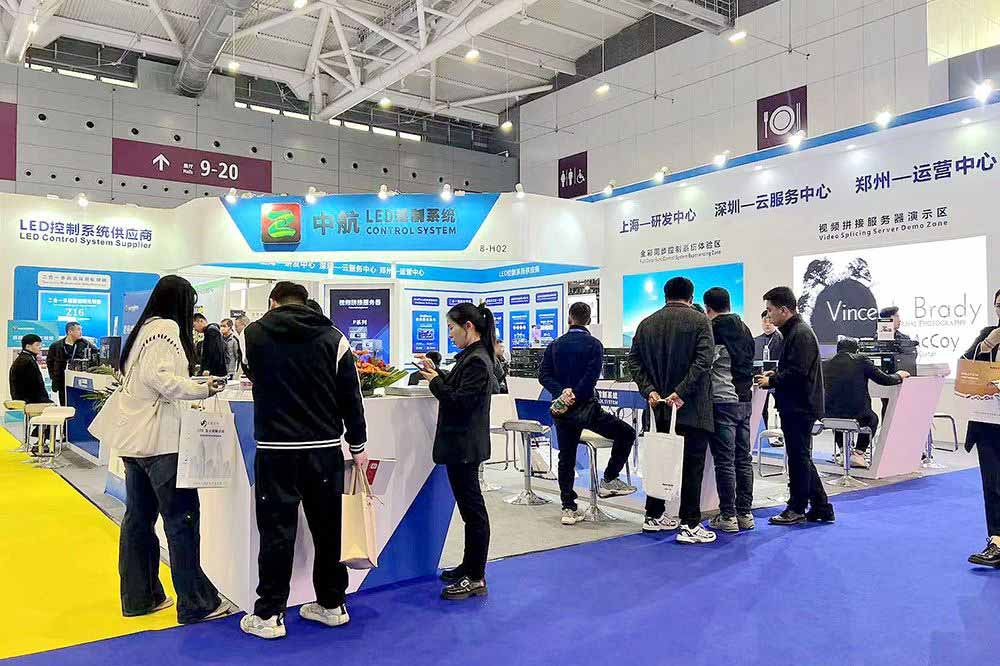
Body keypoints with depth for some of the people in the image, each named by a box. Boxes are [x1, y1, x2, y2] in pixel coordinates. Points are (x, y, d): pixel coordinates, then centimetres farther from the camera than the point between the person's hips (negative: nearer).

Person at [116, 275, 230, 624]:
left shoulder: (143, 329, 17)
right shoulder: (166, 328, -11)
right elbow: (158, 376, -24)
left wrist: (190, 385, 18)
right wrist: (202, 389, -16)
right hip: (161, 440, -10)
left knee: (139, 518, 13)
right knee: (182, 520, -3)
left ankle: (138, 597, 23)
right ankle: (196, 602, 3)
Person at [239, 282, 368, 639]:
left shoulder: (255, 333, -1)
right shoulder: (333, 336, 0)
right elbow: (350, 395, 1)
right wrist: (358, 445, 9)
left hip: (275, 449, -2)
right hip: (325, 448, 2)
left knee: (276, 531, 7)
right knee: (327, 527, 13)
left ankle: (269, 615, 14)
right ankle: (331, 604, 26)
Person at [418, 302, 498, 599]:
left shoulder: (477, 361, -18)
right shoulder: (471, 356, 12)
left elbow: (460, 402, -22)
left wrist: (435, 381, -10)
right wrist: (437, 374, 8)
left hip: (465, 446, -10)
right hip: (460, 443, 10)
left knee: (473, 508, -3)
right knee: (469, 506, 17)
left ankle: (475, 578, 6)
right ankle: (470, 566, 30)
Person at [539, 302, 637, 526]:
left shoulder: (555, 345, 9)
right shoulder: (593, 344, -4)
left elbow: (544, 375, 0)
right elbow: (591, 376, -17)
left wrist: (562, 392, -11)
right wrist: (574, 395, -11)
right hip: (585, 407, -5)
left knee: (566, 459, 11)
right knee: (626, 433, 11)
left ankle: (568, 508, 12)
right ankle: (609, 480, 9)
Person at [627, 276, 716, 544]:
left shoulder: (647, 323, 10)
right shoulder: (699, 320, -3)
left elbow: (634, 360, 4)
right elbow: (704, 360, -15)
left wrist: (649, 390, -2)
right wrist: (681, 392, -17)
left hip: (659, 405, 5)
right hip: (692, 407, -5)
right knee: (692, 464, 0)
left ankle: (653, 516, 22)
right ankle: (690, 525, 0)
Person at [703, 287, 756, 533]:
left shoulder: (714, 330, -11)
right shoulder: (745, 329, 11)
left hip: (722, 402, -7)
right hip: (744, 400, 7)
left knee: (724, 461, -2)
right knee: (743, 459, 11)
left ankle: (728, 516, 3)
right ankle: (745, 513, 17)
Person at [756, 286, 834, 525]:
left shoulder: (801, 333, -17)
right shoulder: (794, 331, 16)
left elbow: (797, 373, -23)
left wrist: (771, 381, -12)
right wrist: (775, 374, 9)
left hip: (800, 407, -10)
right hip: (797, 406, 10)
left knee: (798, 458, 1)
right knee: (801, 458, 15)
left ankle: (796, 509, 12)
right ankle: (821, 508, 22)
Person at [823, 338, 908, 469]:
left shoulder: (826, 364, 4)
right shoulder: (862, 360, -2)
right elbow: (884, 380, 1)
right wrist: (899, 376, 24)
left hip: (831, 415, 2)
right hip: (857, 413, -2)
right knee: (872, 418, 33)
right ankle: (858, 453, 22)